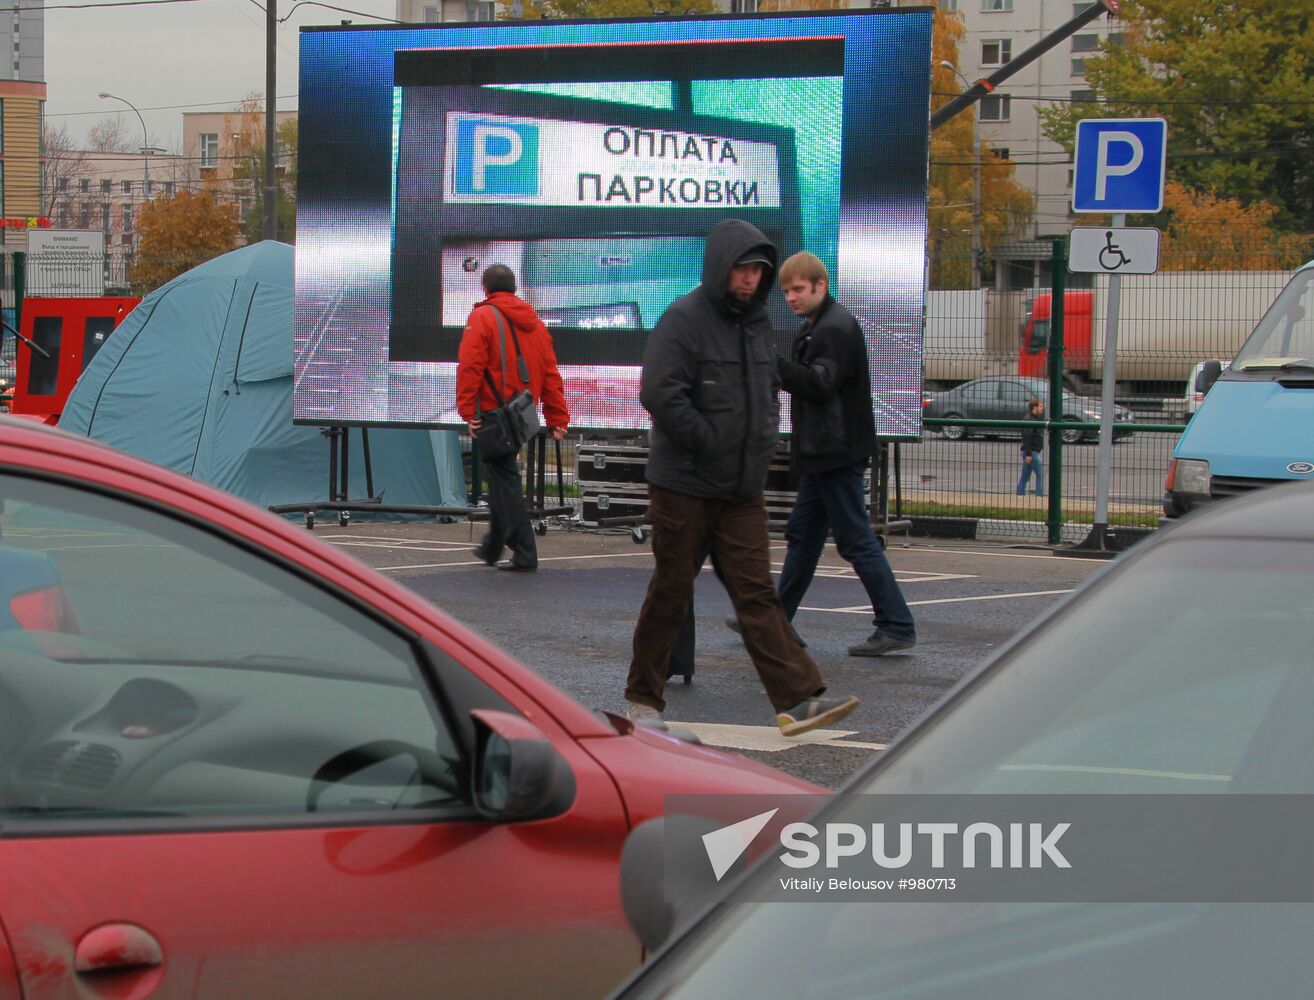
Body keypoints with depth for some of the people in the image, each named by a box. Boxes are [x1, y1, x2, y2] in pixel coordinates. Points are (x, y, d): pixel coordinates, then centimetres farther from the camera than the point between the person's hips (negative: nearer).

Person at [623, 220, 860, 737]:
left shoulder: (758, 323, 12)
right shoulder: (684, 320, -12)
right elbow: (660, 394, -21)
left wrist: (763, 437, 10)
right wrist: (711, 443, -16)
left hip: (743, 490, 6)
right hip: (684, 485, -6)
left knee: (758, 594, 0)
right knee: (670, 593, 4)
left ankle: (799, 699, -7)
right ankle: (642, 698, 17)